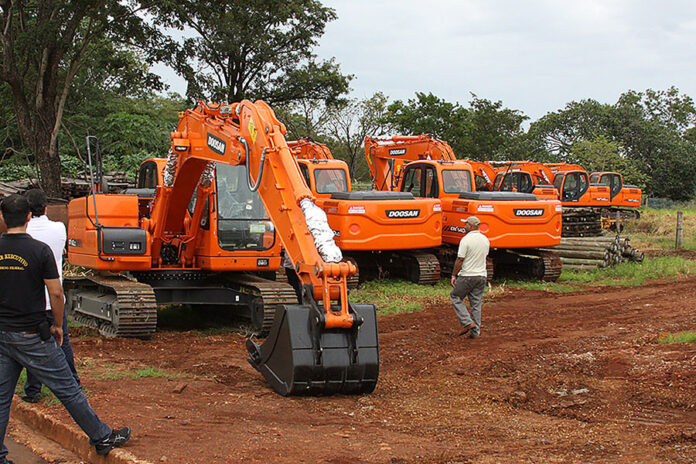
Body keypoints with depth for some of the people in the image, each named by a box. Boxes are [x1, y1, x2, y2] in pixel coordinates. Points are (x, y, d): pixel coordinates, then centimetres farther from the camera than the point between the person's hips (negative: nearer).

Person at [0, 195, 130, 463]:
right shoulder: (39, 250, -12)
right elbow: (56, 293, -11)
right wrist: (57, 325, 4)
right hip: (32, 336, -4)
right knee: (67, 389, 4)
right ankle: (102, 438, 14)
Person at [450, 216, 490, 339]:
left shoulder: (466, 240, -15)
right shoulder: (485, 240, 6)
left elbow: (460, 260, -15)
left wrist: (453, 275, -6)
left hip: (467, 275, -6)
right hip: (482, 275, 6)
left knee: (455, 297, 11)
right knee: (476, 303, 10)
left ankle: (467, 323, -1)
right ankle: (475, 331, 9)